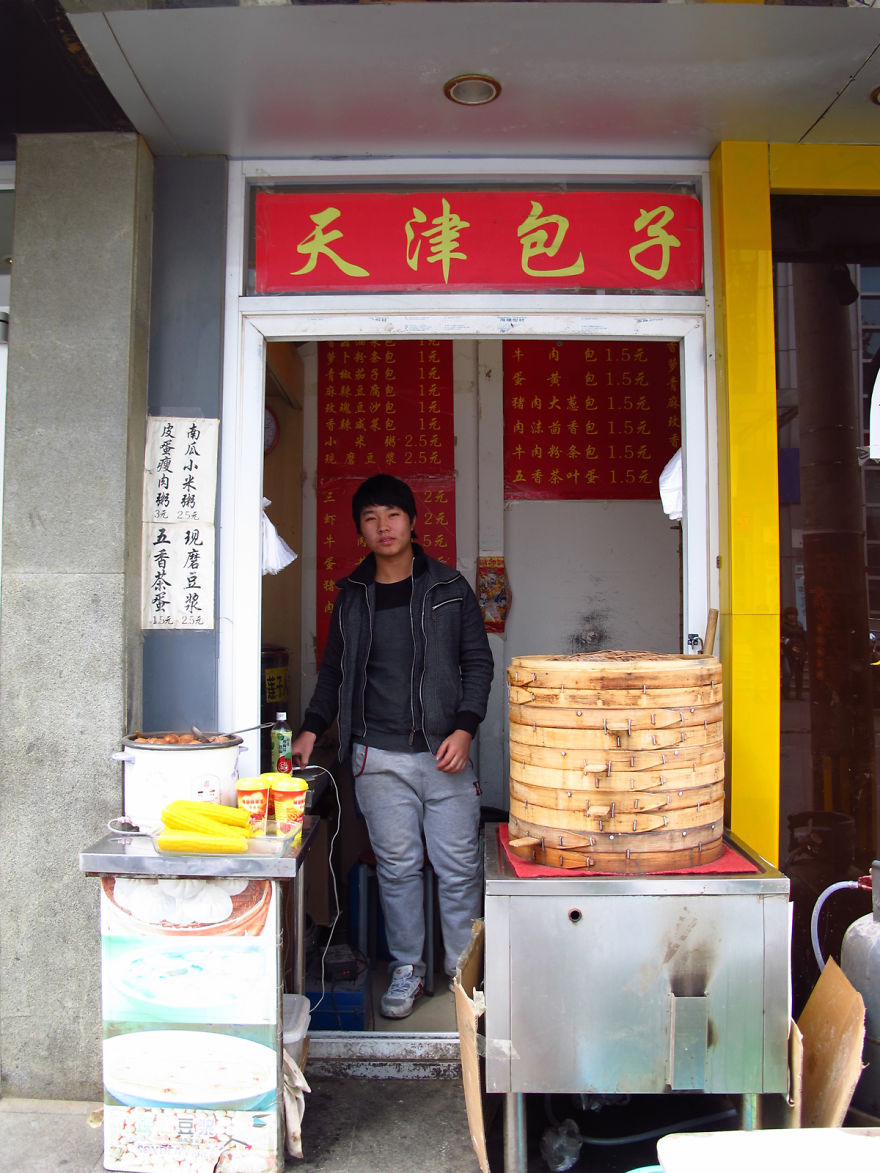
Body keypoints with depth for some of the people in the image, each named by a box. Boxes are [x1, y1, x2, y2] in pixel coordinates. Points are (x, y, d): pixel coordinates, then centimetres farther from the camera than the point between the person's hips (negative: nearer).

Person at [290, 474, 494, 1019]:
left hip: (445, 752, -1)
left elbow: (479, 662, 4)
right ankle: (408, 969, 25)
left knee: (459, 866, 4)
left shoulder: (449, 587, 3)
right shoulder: (352, 596, 9)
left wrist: (464, 728, -8)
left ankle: (465, 972, 21)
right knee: (397, 866, 8)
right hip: (379, 758, 1)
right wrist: (312, 729, 3)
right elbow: (334, 671, 16)